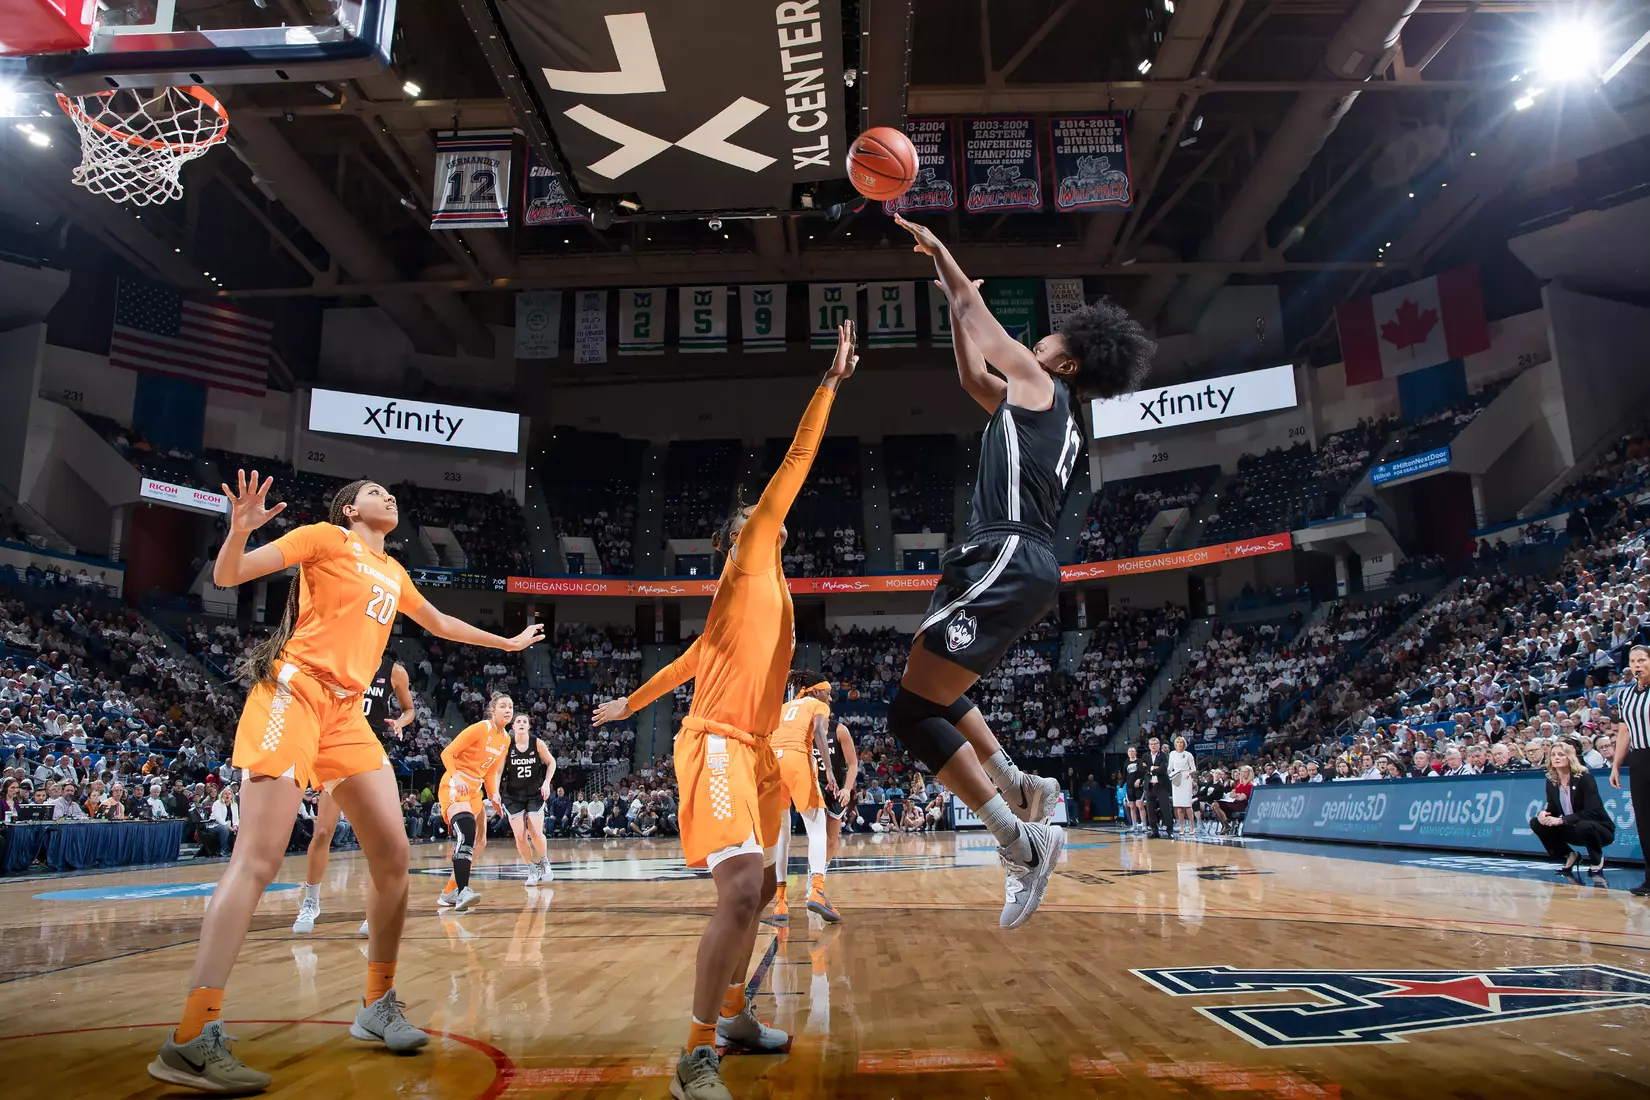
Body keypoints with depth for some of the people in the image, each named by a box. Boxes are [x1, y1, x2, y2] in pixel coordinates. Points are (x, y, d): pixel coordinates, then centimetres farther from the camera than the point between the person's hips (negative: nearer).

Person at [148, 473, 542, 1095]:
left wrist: (508, 642, 47)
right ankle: (190, 1041, -14)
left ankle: (378, 1007, 12)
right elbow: (227, 576, -2)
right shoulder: (327, 537, 4)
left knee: (393, 854, -1)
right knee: (258, 859, -16)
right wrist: (240, 529, -23)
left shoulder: (393, 573, 22)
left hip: (347, 713, 7)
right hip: (294, 692, -7)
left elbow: (439, 624, 39)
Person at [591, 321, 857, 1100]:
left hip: (752, 750, 10)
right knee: (741, 891, -20)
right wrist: (832, 382, -5)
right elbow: (795, 465, -7)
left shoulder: (766, 587, 20)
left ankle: (733, 1016, 32)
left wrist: (632, 702, 36)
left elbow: (695, 657, 27)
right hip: (718, 744, -10)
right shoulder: (748, 567, -2)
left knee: (758, 889, 16)